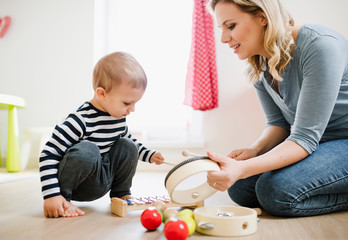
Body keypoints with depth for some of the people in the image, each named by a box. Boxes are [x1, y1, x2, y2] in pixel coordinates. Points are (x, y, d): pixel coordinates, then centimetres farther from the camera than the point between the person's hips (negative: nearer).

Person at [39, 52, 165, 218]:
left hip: (99, 185, 7)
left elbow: (130, 140, 24)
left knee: (128, 146, -7)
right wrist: (51, 195, -30)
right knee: (87, 151, -35)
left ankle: (120, 193, 11)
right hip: (73, 184, -7)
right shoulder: (81, 120, -24)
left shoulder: (119, 117, 1)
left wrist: (149, 155, 9)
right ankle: (64, 199, -14)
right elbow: (49, 154, -24)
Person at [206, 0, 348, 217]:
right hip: (313, 141, 7)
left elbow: (306, 137, -28)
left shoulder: (320, 45, -26)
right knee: (240, 188, -8)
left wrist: (242, 169, -39)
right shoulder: (259, 66, -2)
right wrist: (255, 150, -19)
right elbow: (278, 123, 4)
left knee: (276, 190, -27)